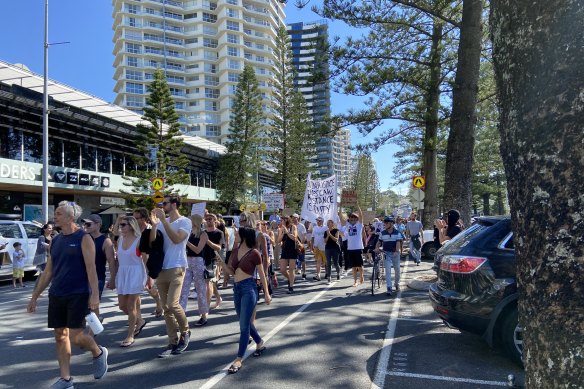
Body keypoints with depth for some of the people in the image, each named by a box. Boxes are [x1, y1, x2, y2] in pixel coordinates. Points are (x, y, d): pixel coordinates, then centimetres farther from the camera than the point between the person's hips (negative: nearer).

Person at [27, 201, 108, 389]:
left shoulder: (83, 238, -8)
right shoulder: (55, 241, 11)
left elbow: (91, 268, -13)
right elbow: (48, 271, 16)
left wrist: (95, 294, -20)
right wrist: (35, 296, 15)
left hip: (78, 294, -6)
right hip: (56, 295, 7)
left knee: (75, 336, -9)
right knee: (60, 335, 8)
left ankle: (99, 353, 20)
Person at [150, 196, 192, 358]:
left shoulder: (185, 222, -5)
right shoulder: (162, 222, 11)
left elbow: (176, 239, -21)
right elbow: (152, 243, 5)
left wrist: (163, 220, -20)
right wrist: (154, 224, -8)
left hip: (176, 268, -6)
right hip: (161, 269, 6)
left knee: (172, 304, -16)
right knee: (166, 308, 7)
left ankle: (185, 332, 10)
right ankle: (173, 342, 16)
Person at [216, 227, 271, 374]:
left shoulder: (254, 253, -12)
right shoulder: (235, 251, 6)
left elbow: (262, 274, -5)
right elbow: (232, 272, 13)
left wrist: (266, 293, -2)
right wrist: (222, 264, -5)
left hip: (249, 288, -8)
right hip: (237, 288, 8)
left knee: (244, 324, -5)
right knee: (245, 322, 18)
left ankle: (239, 359, 3)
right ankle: (260, 344, 40)